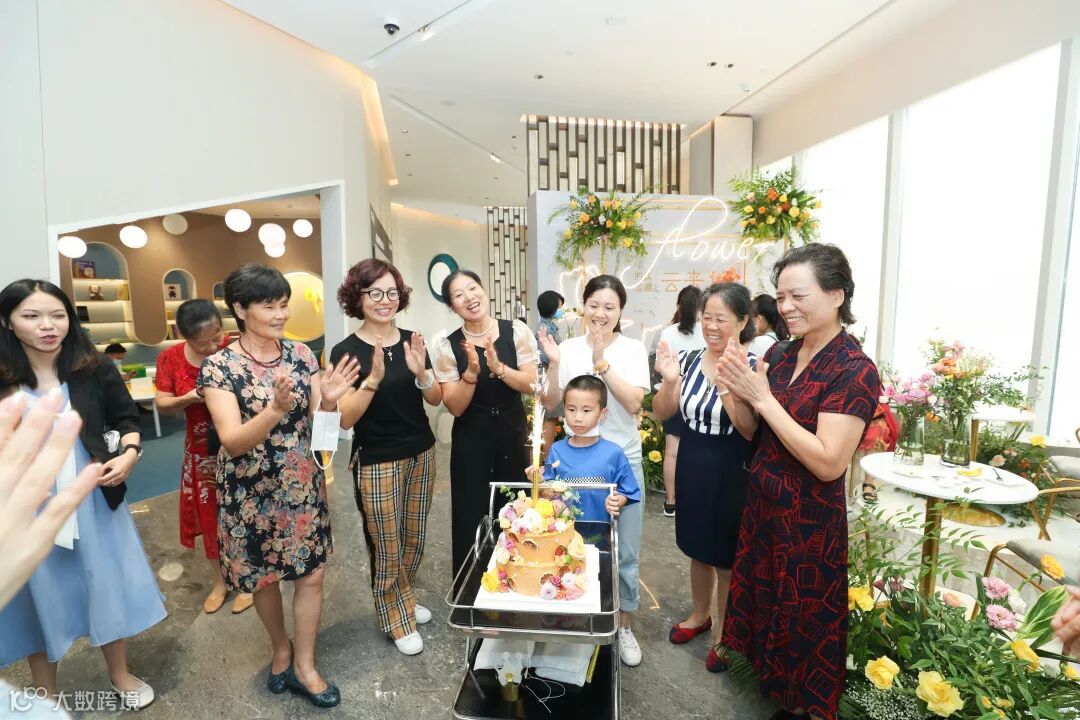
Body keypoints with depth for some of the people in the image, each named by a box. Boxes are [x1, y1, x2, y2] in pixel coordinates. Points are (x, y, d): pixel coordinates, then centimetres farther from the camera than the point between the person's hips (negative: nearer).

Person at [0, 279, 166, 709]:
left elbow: (127, 418, 4)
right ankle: (46, 695, 41)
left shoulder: (95, 369, -5)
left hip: (93, 498, 1)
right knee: (39, 594, 15)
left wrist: (129, 454, -12)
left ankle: (120, 674, 38)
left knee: (108, 583, 14)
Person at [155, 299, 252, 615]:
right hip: (202, 450, 4)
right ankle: (220, 580, 38)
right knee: (209, 517, 16)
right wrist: (189, 398, -21)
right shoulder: (170, 358, -6)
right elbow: (161, 403, -2)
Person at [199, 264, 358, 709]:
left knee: (311, 575, 9)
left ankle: (304, 667, 30)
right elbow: (233, 442, -21)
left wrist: (329, 400, -24)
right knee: (264, 578, 18)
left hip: (303, 486, 3)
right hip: (252, 492, -2)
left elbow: (317, 420, -1)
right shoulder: (219, 367, -14)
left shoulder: (301, 354, -3)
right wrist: (276, 409, -39)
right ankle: (281, 650, 45)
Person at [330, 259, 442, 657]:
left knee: (414, 538, 18)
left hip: (421, 454, 5)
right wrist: (374, 378, -29)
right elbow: (345, 419, -16)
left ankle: (405, 598, 44)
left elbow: (436, 400, 2)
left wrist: (421, 372, -17)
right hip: (377, 462, -4)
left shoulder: (412, 341, 1)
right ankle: (397, 619, 33)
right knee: (386, 546, 10)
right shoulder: (346, 351, -11)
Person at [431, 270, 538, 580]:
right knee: (471, 515, 7)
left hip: (513, 432, 2)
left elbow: (531, 385, -9)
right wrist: (472, 371, -26)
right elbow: (455, 407, -11)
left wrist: (498, 367, -23)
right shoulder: (446, 344, -9)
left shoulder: (517, 331, -7)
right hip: (471, 438, -1)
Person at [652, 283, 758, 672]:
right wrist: (670, 380, -18)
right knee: (698, 548, 23)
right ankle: (700, 615, 47)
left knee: (726, 556, 13)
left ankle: (724, 634, 36)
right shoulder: (688, 360, -2)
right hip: (692, 467, 5)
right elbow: (662, 413, 0)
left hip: (732, 474, -4)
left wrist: (727, 385, -32)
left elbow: (751, 430, -20)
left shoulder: (752, 366, -15)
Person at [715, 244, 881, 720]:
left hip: (810, 521, -7)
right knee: (765, 603, 24)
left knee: (803, 625, 15)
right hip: (763, 506, 7)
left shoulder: (854, 370, -20)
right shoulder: (781, 357, 2)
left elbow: (828, 462, -26)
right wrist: (738, 392, -12)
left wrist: (763, 397, -25)